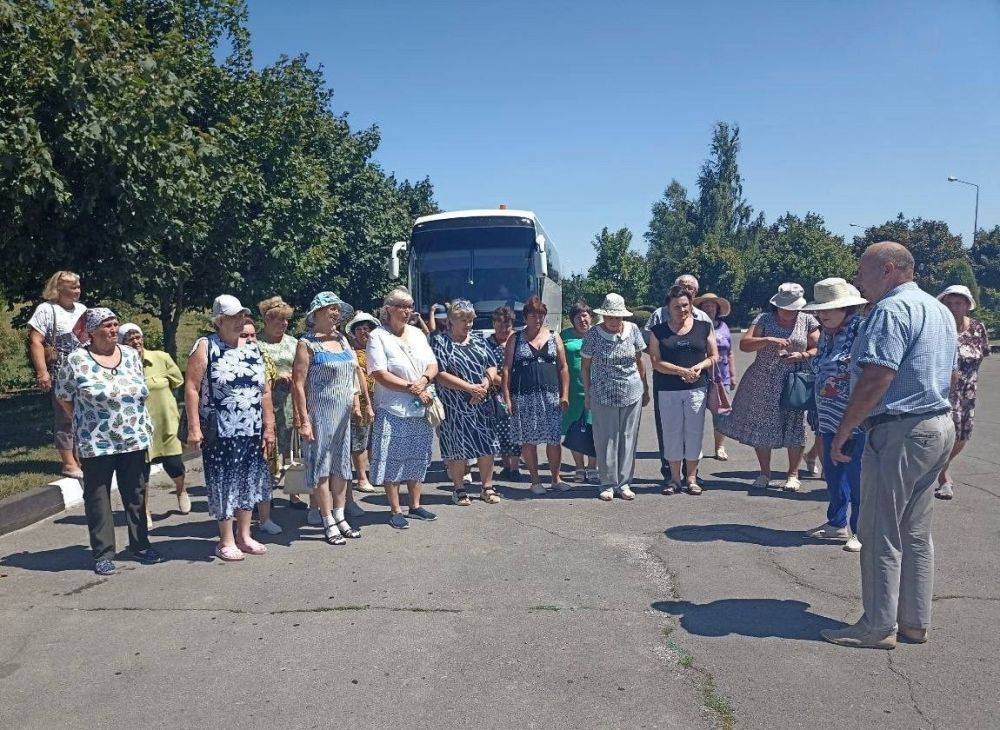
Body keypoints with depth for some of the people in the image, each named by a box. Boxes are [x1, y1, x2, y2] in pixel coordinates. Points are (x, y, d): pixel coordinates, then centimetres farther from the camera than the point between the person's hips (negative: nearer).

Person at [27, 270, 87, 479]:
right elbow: (35, 342, -11)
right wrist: (42, 373, -19)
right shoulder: (46, 309, -5)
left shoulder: (82, 309, 15)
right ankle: (68, 463, 5)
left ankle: (79, 459, 22)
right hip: (60, 375, -6)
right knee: (65, 418, -2)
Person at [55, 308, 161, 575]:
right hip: (96, 443, -4)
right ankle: (103, 554, 14)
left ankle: (140, 545, 23)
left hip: (134, 440, 4)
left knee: (136, 495, 11)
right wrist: (86, 421, 2)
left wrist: (137, 421, 10)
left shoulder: (131, 355, 7)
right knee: (97, 498, 4)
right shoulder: (75, 360, -6)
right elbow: (63, 398, 3)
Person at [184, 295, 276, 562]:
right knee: (223, 484, 3)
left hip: (252, 432, 5)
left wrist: (268, 427, 6)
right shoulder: (205, 347, -5)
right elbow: (191, 387, -10)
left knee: (249, 482, 12)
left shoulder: (253, 349, 10)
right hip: (219, 432, -5)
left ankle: (244, 536, 27)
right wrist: (194, 428, -17)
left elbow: (265, 391, 11)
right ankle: (226, 541, 16)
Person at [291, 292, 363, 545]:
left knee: (341, 466, 12)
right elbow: (298, 383, -12)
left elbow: (354, 372, 20)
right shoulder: (307, 343, -8)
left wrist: (356, 402, 10)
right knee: (321, 467, 1)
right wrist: (304, 420, -16)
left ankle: (340, 516, 23)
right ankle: (329, 523, 8)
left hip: (344, 414, 7)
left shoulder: (342, 339, 12)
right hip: (320, 414, -7)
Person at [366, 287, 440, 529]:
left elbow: (433, 366, 10)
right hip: (393, 410, -6)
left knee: (417, 459, 13)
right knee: (393, 460, 1)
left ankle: (415, 505, 24)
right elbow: (380, 375, -15)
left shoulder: (417, 334, 12)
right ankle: (395, 510, 11)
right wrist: (412, 388, -16)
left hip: (420, 409, 6)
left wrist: (424, 380, -12)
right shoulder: (378, 336, -7)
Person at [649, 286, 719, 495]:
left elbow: (714, 356, 10)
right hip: (668, 391, 0)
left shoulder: (704, 327, 9)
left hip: (697, 389, 0)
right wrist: (682, 371, -14)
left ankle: (692, 478, 14)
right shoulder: (659, 331, 6)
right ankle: (674, 478, 14)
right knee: (671, 433, 3)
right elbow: (656, 362, -3)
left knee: (694, 432, 3)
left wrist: (699, 366, -11)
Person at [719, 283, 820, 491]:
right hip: (763, 385, 0)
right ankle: (764, 473, 19)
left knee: (794, 428, 0)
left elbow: (818, 349, 5)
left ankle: (793, 474, 15)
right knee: (761, 427, 4)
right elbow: (744, 344, -8)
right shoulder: (764, 320, 3)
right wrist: (769, 340, -22)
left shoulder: (808, 321, 7)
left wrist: (802, 356, -15)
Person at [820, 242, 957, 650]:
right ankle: (915, 623, 22)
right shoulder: (940, 310, 17)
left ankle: (879, 628, 8)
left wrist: (843, 431, -16)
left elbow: (876, 378, -23)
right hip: (940, 427, 10)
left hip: (900, 433, -10)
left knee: (880, 534, -1)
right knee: (917, 534, 15)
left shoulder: (892, 309, -15)